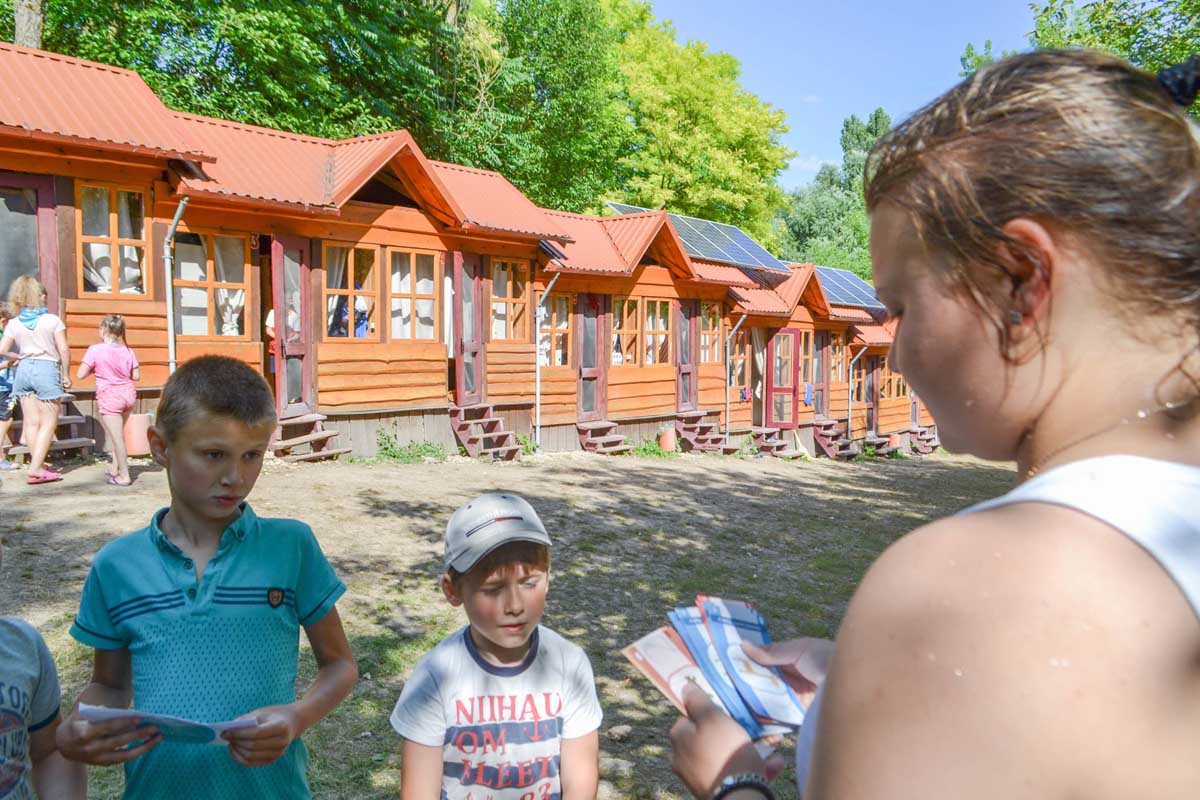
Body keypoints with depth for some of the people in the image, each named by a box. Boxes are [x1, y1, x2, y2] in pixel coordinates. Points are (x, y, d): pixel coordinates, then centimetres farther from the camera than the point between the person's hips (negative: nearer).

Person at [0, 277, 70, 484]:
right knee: (49, 422, 0)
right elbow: (64, 350, -7)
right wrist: (66, 375, 2)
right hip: (47, 369, -4)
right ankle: (35, 468, -8)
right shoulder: (53, 320, -4)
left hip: (23, 369, 4)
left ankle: (39, 466, 13)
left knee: (31, 422, 9)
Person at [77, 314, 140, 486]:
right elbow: (136, 376, 6)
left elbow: (80, 375, -8)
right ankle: (115, 469, 29)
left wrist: (95, 368, 9)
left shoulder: (95, 350, -8)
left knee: (117, 437, -2)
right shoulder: (127, 351, 4)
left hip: (109, 397, -5)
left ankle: (124, 476, 2)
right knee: (117, 433, 22)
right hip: (128, 394, 5)